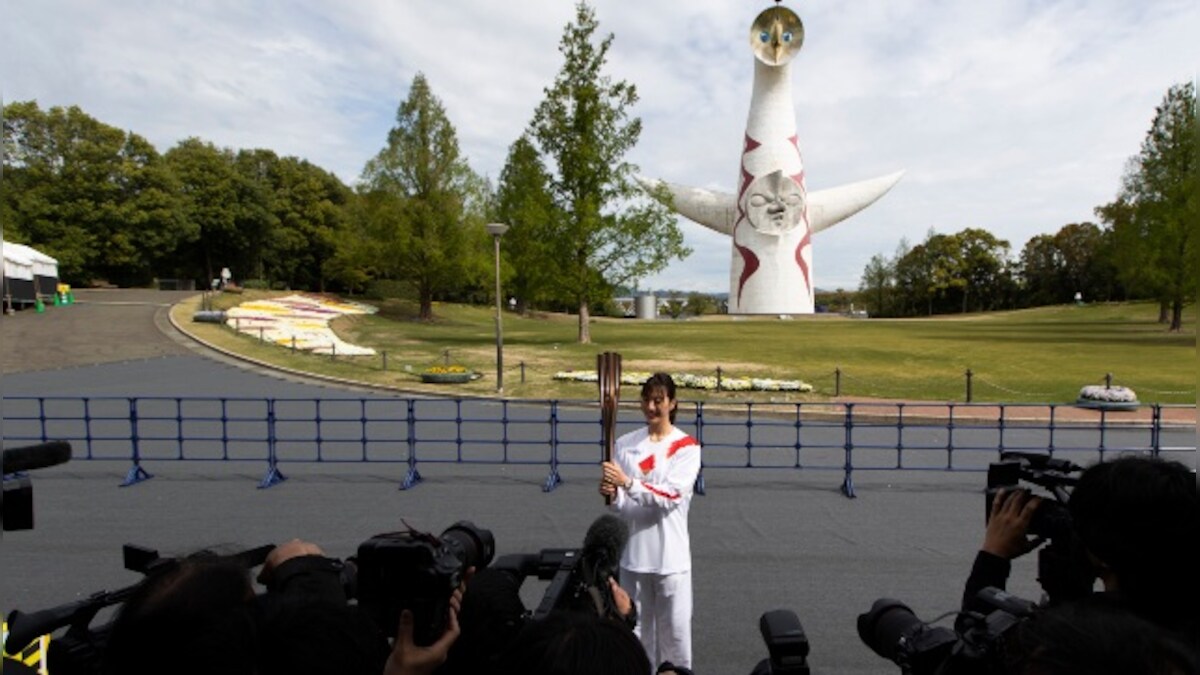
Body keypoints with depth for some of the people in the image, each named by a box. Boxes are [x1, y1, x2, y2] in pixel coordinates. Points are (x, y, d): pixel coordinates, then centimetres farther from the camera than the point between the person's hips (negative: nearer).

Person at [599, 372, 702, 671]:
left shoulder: (686, 446, -7)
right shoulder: (625, 444, 3)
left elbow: (672, 496, -18)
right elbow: (622, 503, 6)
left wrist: (628, 483, -27)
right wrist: (612, 495, -17)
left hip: (670, 554, -3)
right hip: (633, 551, 3)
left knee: (675, 628, 8)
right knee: (635, 627, 16)